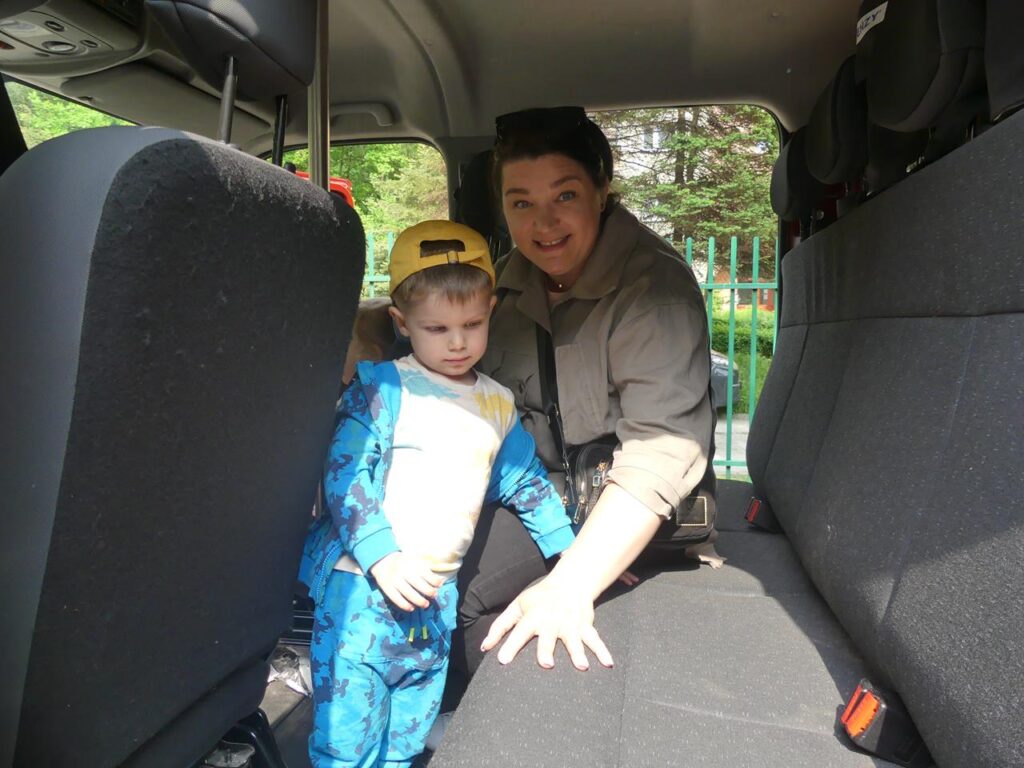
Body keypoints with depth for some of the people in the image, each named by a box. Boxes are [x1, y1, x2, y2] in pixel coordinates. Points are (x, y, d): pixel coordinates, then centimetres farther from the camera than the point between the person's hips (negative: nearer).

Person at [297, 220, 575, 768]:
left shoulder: (497, 404, 9)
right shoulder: (383, 387, -9)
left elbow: (527, 483, 16)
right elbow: (344, 471, -14)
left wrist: (571, 554, 13)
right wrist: (382, 557, -22)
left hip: (437, 598, 5)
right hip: (363, 587, -5)